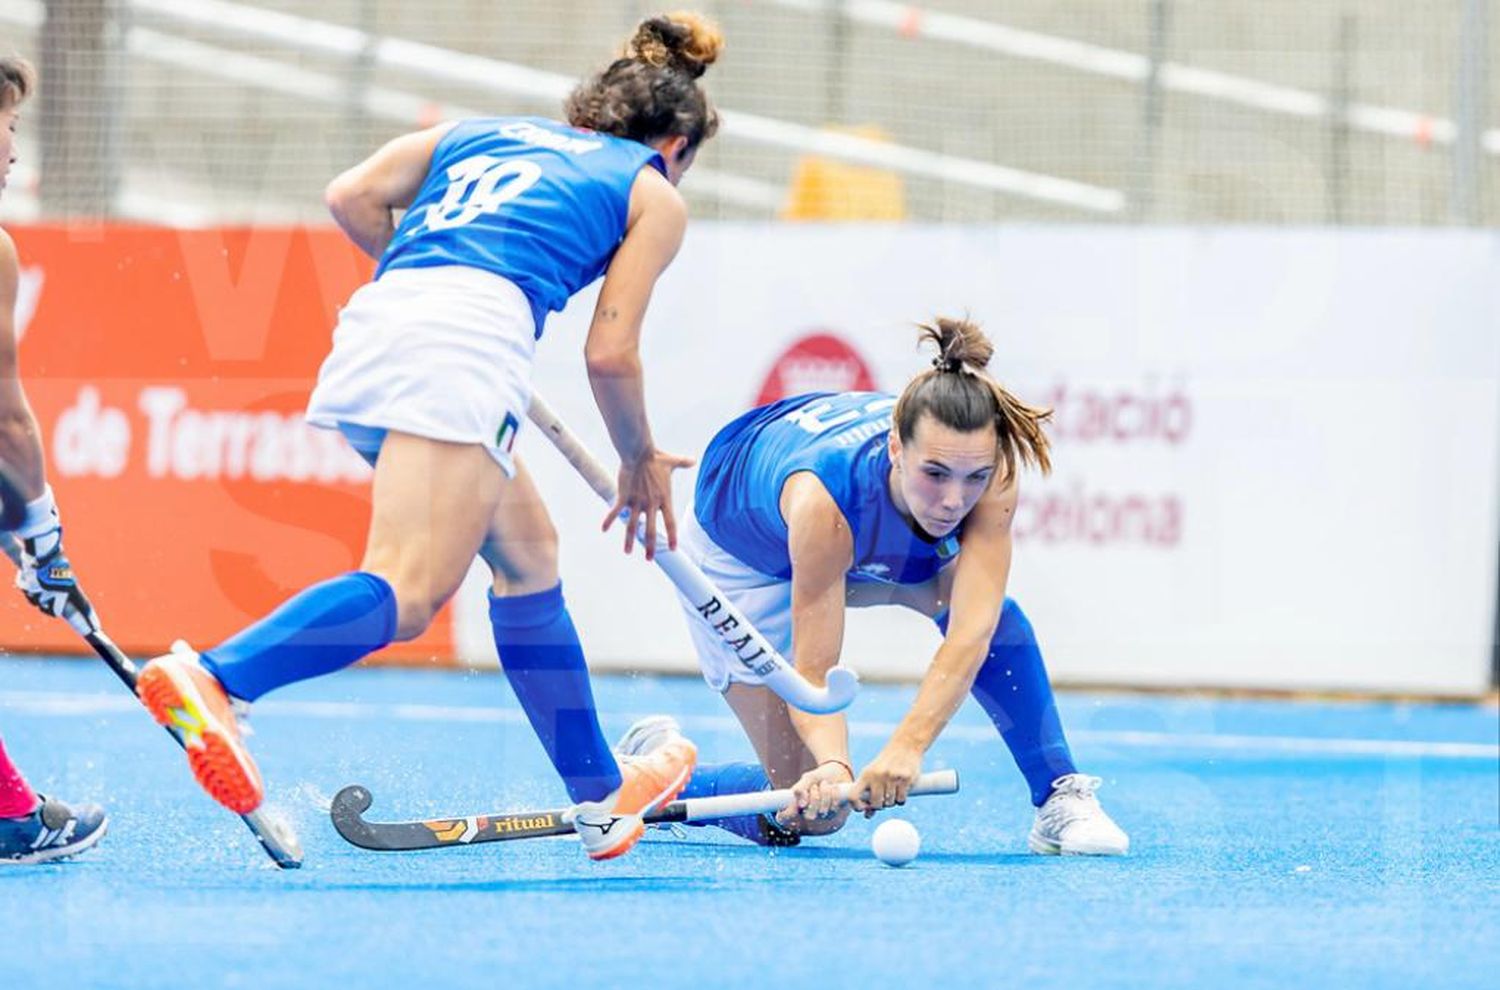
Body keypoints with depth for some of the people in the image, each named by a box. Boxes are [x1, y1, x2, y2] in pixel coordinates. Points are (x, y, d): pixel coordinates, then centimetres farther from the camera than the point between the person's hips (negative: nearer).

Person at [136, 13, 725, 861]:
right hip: (471, 337, -7)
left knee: (528, 553, 20)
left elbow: (352, 197, 18)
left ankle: (602, 799, 27)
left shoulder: (481, 133, 32)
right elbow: (609, 353, 10)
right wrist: (642, 460, 26)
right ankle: (212, 680, -41)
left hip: (378, 319, 7)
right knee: (406, 592, -18)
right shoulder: (655, 195, 20)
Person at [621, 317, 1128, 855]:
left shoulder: (989, 471, -35)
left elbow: (972, 633, -42)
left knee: (988, 609, -27)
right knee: (810, 812, -9)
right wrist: (832, 765, -59)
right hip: (742, 557, -4)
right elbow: (813, 671, -40)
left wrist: (908, 746, -55)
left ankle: (1059, 797, -14)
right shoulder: (822, 500, -45)